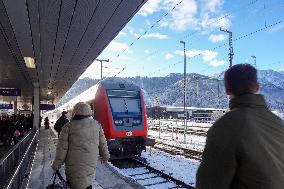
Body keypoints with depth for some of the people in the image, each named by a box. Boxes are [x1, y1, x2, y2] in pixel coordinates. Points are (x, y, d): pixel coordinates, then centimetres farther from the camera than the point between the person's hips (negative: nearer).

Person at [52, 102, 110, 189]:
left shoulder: (68, 126, -7)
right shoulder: (97, 125, 0)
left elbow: (62, 148, -6)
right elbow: (102, 144, 7)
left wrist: (56, 165, 5)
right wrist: (105, 156, 21)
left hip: (74, 164, -3)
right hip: (91, 162, 3)